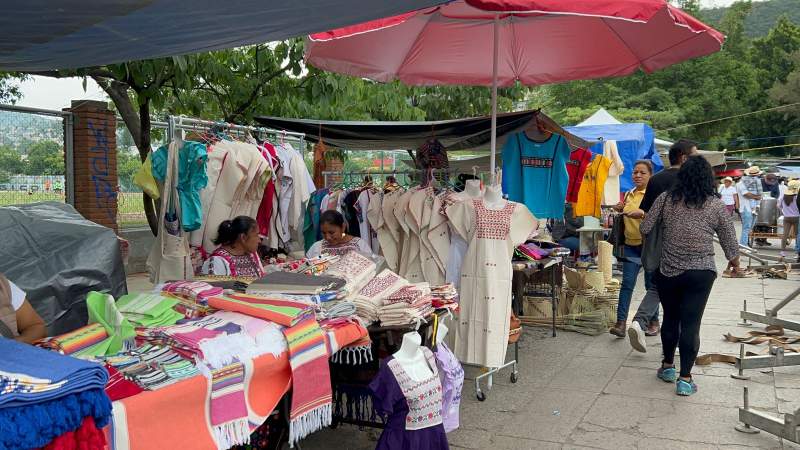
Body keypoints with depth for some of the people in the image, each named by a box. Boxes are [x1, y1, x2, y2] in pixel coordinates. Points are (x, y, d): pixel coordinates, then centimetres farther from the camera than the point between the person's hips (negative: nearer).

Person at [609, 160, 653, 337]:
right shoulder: (628, 194, 12)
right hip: (631, 244, 5)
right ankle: (621, 322, -6)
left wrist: (642, 214, -32)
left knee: (651, 285, 8)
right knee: (627, 283, -3)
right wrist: (620, 210, 6)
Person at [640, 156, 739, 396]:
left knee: (670, 318, 17)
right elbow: (730, 241, 3)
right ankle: (685, 379, 5)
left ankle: (668, 366, 31)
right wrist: (734, 261, 24)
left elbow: (644, 228, 1)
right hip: (700, 273, -1)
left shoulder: (666, 199, -2)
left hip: (668, 271, 2)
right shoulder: (716, 205, -4)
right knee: (691, 324, 3)